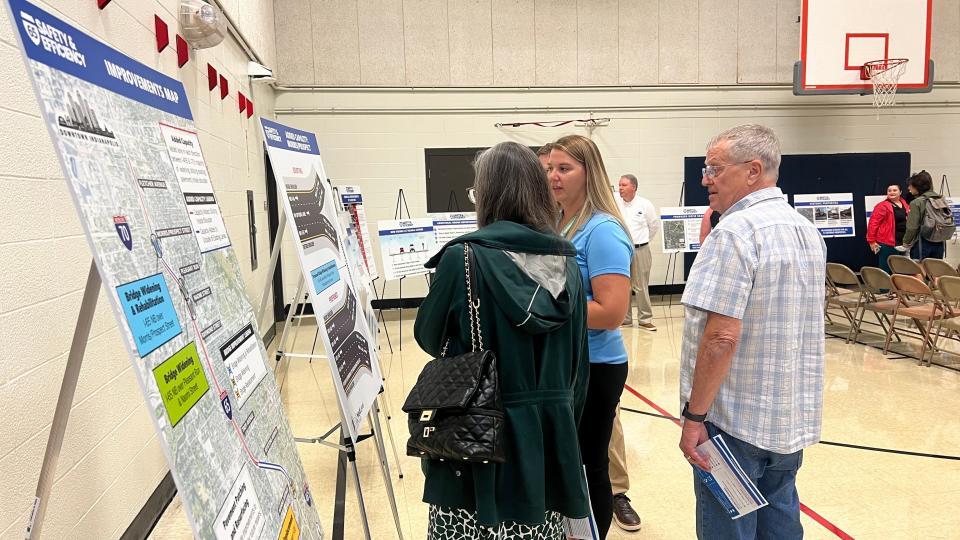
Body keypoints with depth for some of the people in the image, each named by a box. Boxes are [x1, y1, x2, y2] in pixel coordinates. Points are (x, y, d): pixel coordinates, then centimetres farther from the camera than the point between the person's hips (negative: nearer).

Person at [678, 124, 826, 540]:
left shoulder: (735, 232, -18)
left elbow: (721, 337, -24)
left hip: (737, 420, -8)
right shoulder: (808, 230, 10)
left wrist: (694, 415, -18)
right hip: (792, 418, 9)